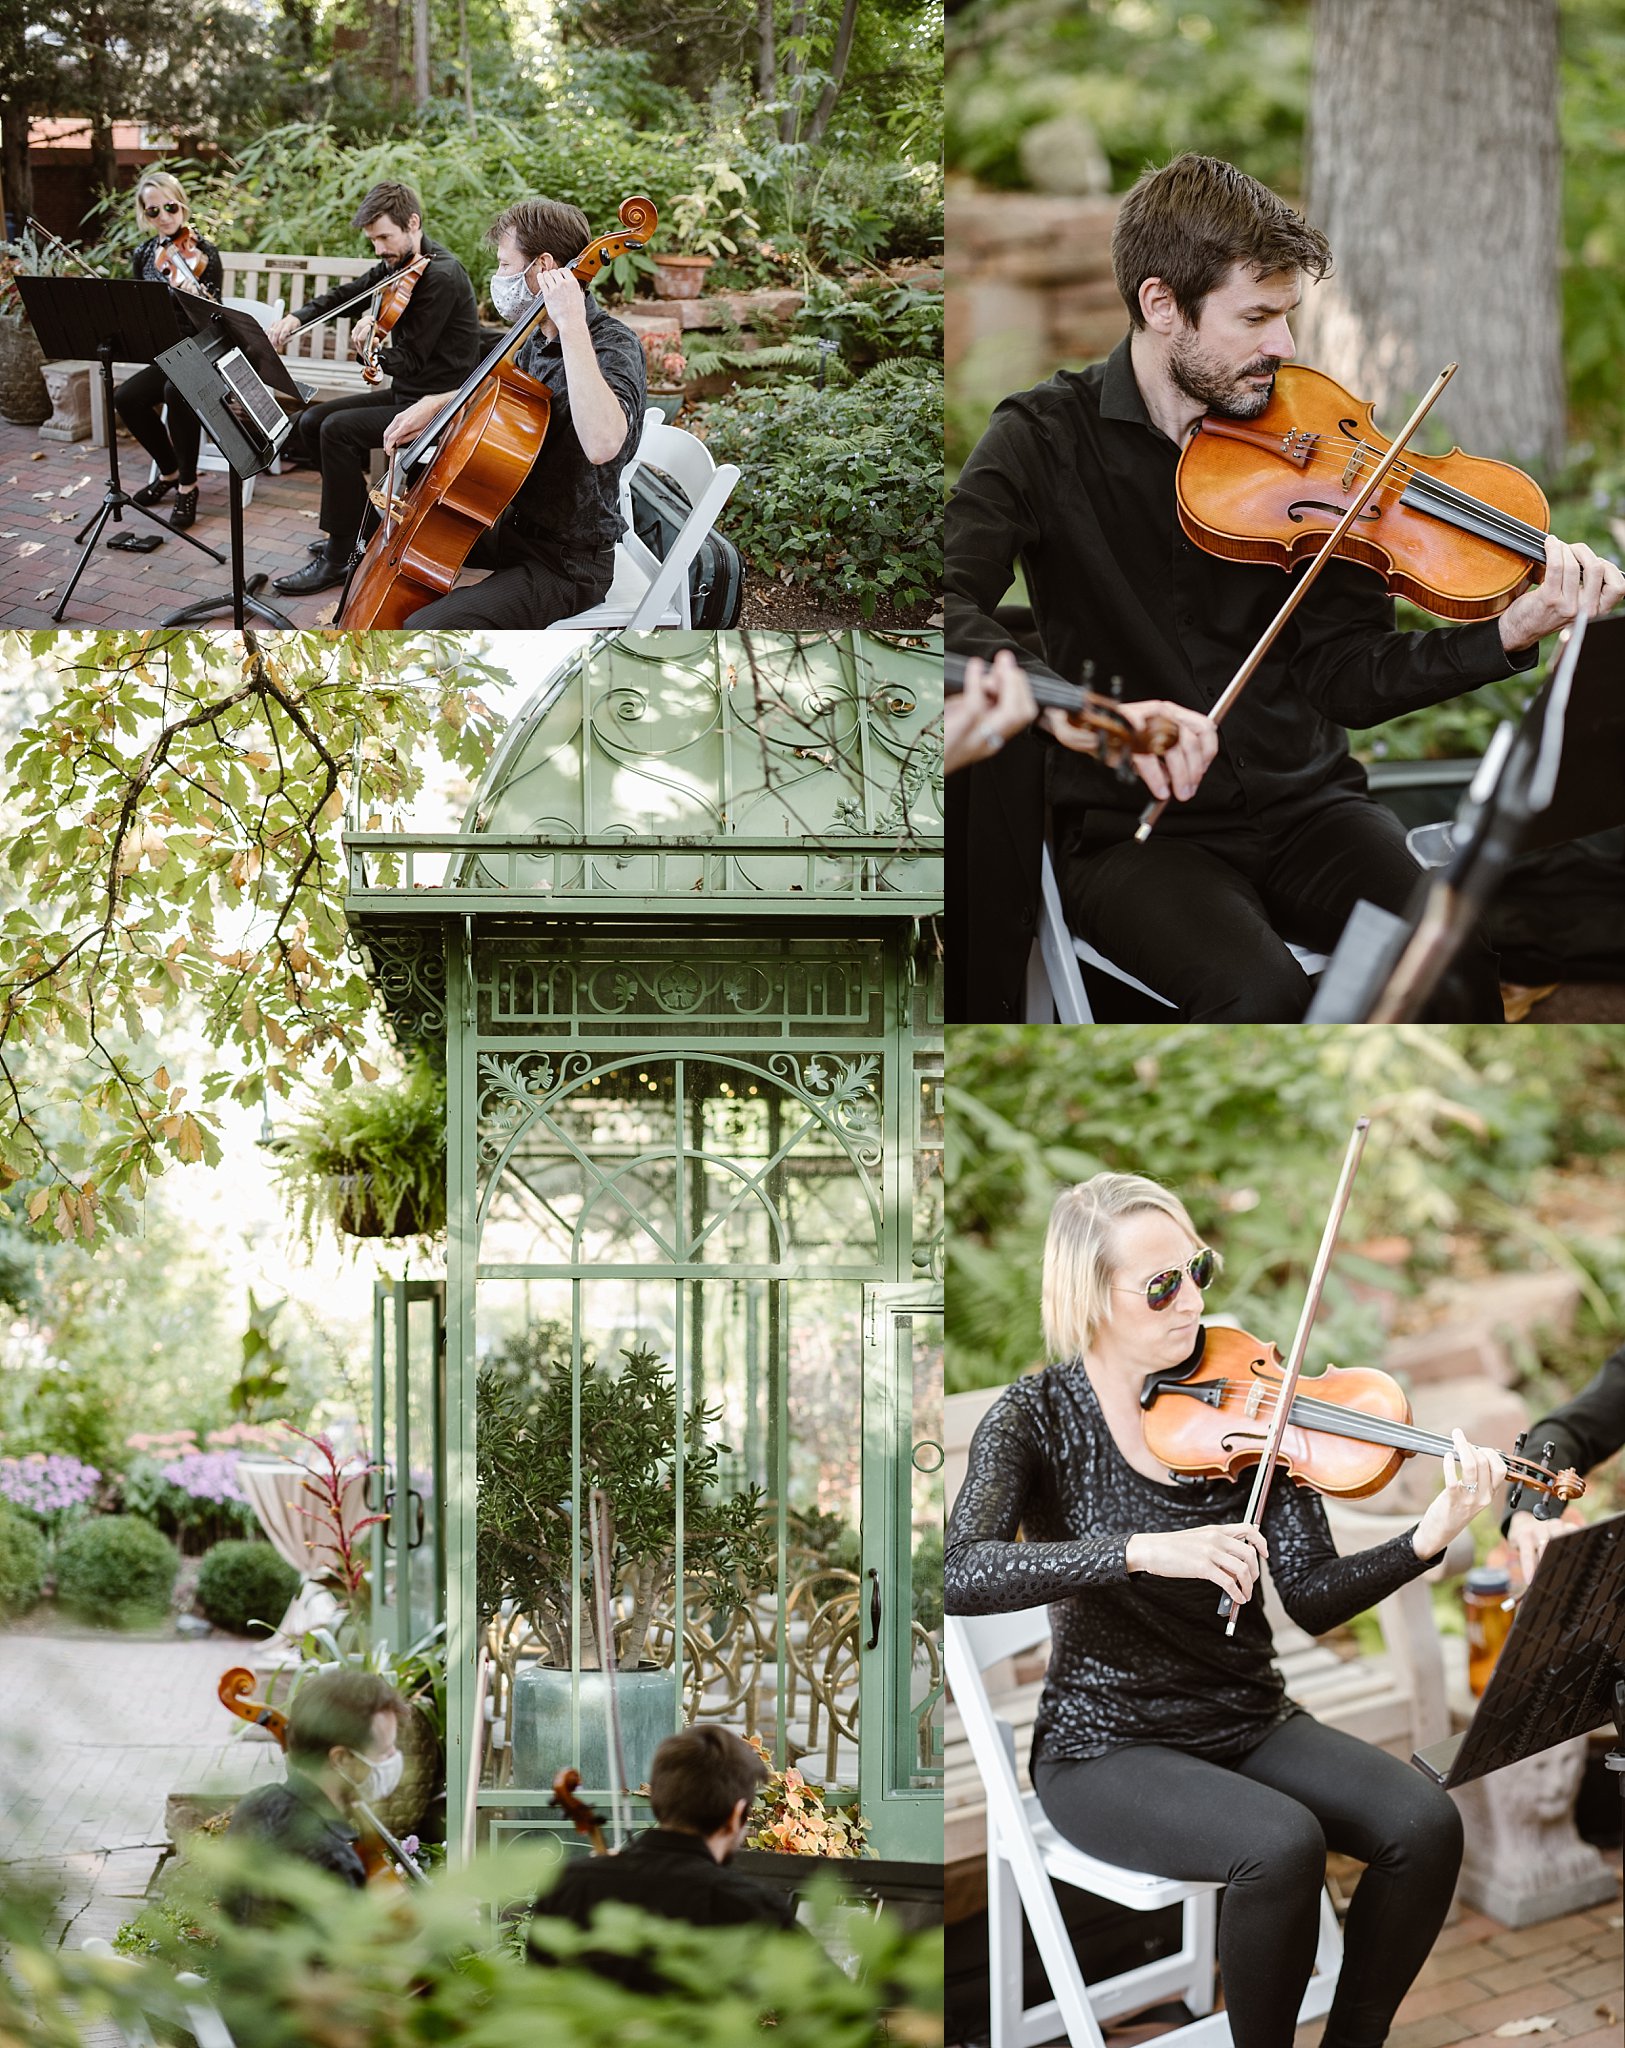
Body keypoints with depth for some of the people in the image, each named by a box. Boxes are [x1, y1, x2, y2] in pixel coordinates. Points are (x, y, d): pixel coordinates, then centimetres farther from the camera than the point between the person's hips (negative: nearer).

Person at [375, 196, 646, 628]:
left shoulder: (613, 346, -23)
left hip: (568, 563, -10)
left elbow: (602, 443, -46)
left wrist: (571, 325, -41)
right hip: (513, 523, 10)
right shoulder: (539, 340, 4)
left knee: (423, 632, -29)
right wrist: (436, 403, 8)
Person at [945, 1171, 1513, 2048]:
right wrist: (1144, 1551, -36)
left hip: (1251, 1723, 4)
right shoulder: (1040, 1415, -9)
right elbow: (957, 1573, -27)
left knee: (1424, 1823, -19)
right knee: (1283, 1844, -30)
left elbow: (1312, 1600, -4)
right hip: (1107, 1746, -4)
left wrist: (1427, 1540, -22)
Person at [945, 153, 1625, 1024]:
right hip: (1134, 830, -3)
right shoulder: (1045, 439, -5)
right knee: (1263, 996, -32)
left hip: (1306, 805, 3)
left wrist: (1507, 637, -16)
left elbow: (1345, 678, 0)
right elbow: (945, 603, -22)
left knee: (1457, 969, -25)